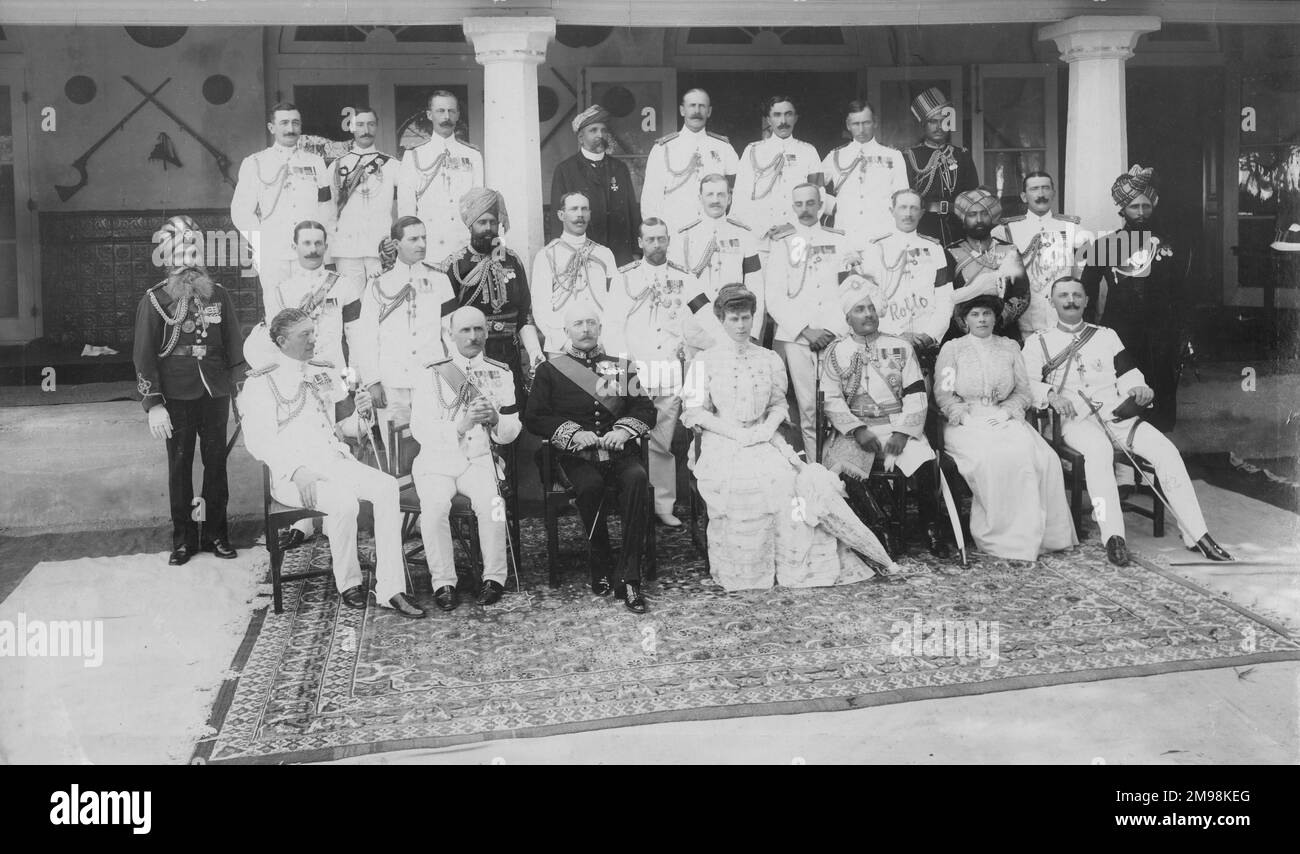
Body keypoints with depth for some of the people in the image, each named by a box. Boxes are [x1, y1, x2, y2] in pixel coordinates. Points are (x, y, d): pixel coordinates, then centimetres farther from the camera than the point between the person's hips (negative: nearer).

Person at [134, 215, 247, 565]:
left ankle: (216, 534, 17)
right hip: (176, 397, -2)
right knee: (179, 466, 5)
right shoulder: (154, 300, -1)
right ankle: (183, 539, 15)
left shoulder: (218, 295, 6)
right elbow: (144, 354, -3)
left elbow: (235, 344, 8)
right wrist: (153, 404, -11)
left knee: (216, 464, 7)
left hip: (215, 394, 2)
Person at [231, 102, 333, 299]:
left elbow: (328, 209, 16)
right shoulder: (254, 163, 12)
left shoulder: (316, 162, 18)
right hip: (272, 255, -1)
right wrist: (261, 244, -2)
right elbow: (241, 212, 8)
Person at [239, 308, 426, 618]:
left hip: (336, 461, 5)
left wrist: (361, 412, -4)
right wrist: (297, 470, -24)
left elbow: (348, 427, 21)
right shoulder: (261, 383, 0)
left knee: (387, 487, -23)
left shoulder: (327, 374, 18)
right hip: (292, 473, -5)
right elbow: (258, 440, -9)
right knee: (344, 502, -33)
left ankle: (390, 589, -23)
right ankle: (349, 583, -9)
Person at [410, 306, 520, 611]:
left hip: (478, 460, 1)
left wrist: (495, 419, -16)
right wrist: (462, 425, -23)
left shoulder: (501, 374, 9)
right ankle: (443, 583, -15)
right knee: (434, 506, -29)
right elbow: (419, 430, -9)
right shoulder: (431, 375, 0)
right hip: (437, 460, -1)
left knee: (491, 503, -28)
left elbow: (510, 434, 8)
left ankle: (494, 577, -11)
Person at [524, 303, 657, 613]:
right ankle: (601, 569, -14)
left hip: (618, 451, 2)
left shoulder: (620, 366, 16)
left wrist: (624, 430, -9)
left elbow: (646, 410, 12)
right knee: (590, 484, -35)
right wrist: (574, 433, -11)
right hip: (575, 456, -1)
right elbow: (533, 418, 2)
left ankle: (628, 577, -29)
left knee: (637, 478, -32)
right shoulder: (549, 370, 9)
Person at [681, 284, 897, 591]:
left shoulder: (770, 360, 16)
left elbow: (779, 404, 16)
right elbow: (695, 412, 0)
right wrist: (737, 433, -11)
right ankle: (742, 574, -16)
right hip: (722, 442, -2)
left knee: (799, 480, -24)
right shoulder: (706, 361, 7)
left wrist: (768, 427, -7)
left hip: (763, 439, 3)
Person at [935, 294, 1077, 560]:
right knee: (993, 459, -35)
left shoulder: (1010, 347, 18)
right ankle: (1002, 537, -26)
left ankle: (1038, 533, -19)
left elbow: (1024, 390, 14)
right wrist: (964, 415, -12)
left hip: (1004, 418, 3)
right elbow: (942, 393, 3)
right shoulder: (952, 348, 10)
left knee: (1043, 458, -27)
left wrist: (1007, 411, -5)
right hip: (966, 422, -3)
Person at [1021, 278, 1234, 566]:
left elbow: (1128, 377, 17)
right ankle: (1113, 536, -39)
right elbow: (1027, 384, -1)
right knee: (1099, 449, -38)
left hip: (1116, 413, 3)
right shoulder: (1038, 342, 13)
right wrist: (1051, 395, -21)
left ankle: (1196, 534, -16)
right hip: (1074, 419, -3)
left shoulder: (1106, 335, 24)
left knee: (1165, 450, -21)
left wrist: (1139, 390, -6)